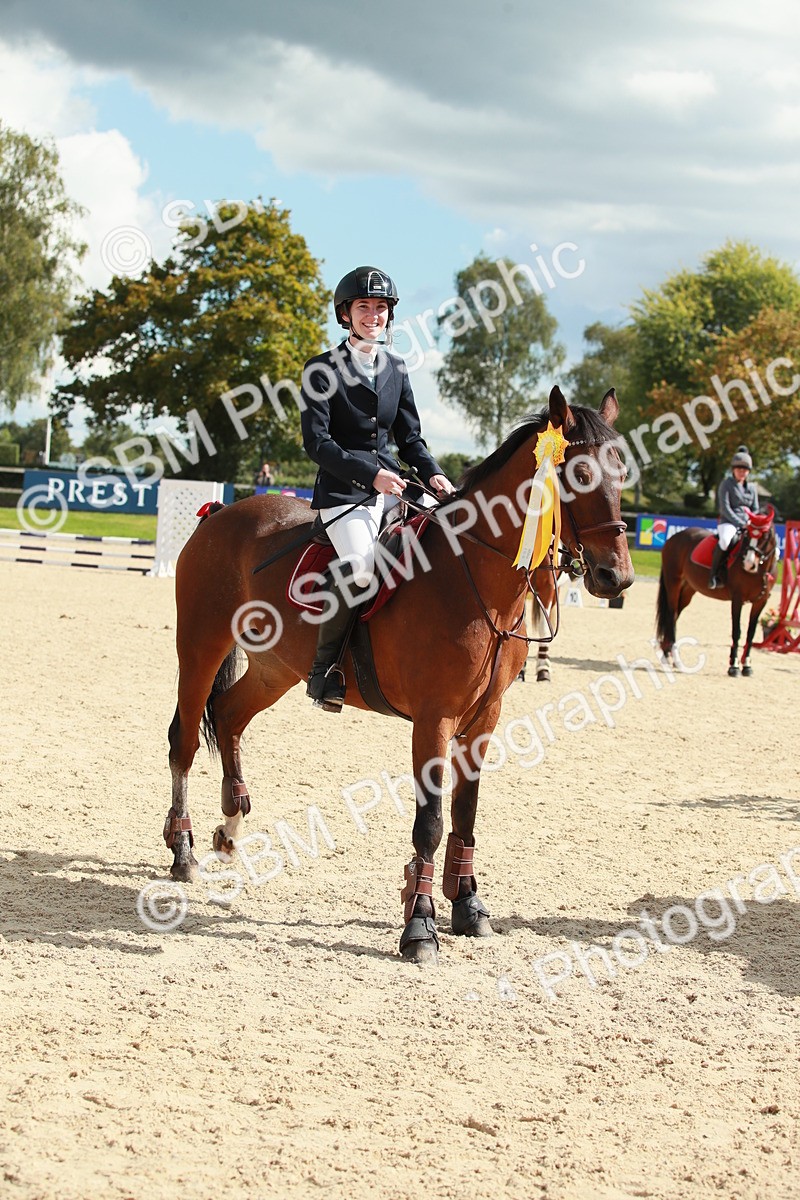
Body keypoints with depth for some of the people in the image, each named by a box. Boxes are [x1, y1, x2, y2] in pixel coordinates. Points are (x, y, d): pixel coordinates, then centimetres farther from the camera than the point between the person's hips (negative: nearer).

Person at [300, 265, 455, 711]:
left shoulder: (396, 368, 14)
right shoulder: (323, 370, -2)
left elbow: (409, 436, 16)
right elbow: (317, 441, -9)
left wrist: (433, 474, -4)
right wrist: (369, 474, -21)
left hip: (392, 484, 6)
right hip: (343, 489, -6)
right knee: (360, 566, -30)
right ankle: (325, 667, -14)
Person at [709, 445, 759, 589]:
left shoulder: (752, 488, 18)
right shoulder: (727, 484, 1)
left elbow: (755, 510, 17)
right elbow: (725, 508, -8)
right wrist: (740, 523, -17)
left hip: (748, 525, 5)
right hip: (728, 523, -5)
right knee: (725, 540, -40)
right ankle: (715, 574, -27)